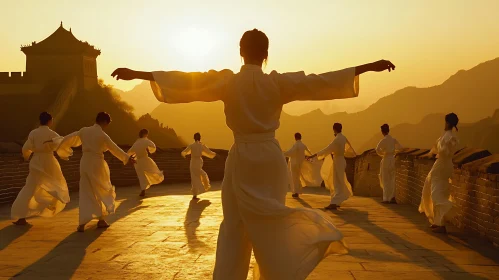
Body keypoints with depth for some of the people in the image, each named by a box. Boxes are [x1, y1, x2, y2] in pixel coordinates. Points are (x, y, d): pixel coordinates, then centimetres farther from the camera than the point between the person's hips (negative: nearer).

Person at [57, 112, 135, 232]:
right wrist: (127, 158, 10)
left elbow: (67, 139, 9)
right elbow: (115, 149, -2)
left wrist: (62, 150, 28)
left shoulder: (84, 131, 1)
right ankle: (101, 220, 21)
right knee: (103, 191, 17)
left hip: (85, 163, 4)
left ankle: (82, 223, -5)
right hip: (97, 164, -4)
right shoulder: (103, 135, -10)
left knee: (86, 193, 7)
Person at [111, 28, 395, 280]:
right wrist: (369, 67, -2)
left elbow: (183, 81, -6)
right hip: (269, 158, -1)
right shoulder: (278, 82, -6)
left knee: (235, 224, 11)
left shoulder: (227, 81, -5)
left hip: (242, 158, 1)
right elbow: (322, 81, -7)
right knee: (269, 224, 11)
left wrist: (138, 74, -1)